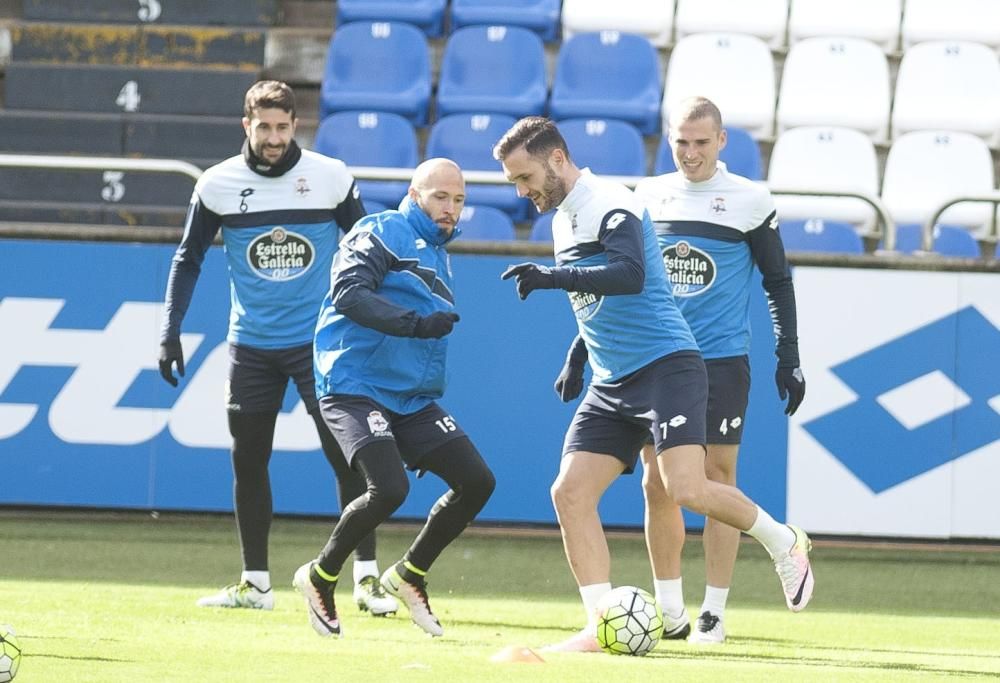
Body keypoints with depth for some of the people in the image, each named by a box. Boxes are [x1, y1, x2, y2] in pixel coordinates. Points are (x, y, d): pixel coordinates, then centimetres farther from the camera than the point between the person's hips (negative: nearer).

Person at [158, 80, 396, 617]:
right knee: (248, 461, 5)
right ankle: (254, 583, 15)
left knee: (347, 456, -9)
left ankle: (366, 578, -5)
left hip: (320, 341, -2)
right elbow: (189, 257, 7)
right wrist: (170, 331, -1)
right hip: (250, 345, 2)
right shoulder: (218, 185, -2)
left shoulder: (332, 178, -5)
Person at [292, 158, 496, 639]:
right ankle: (320, 578, -1)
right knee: (389, 489, -25)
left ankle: (409, 576, 15)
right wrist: (416, 323, -32)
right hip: (356, 389, -8)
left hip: (413, 401, 9)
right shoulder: (384, 233, -6)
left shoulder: (437, 255, 22)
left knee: (477, 481, -3)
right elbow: (348, 292, -22)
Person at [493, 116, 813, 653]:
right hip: (611, 385, 9)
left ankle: (782, 543, 3)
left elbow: (629, 276, -30)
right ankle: (601, 625, -6)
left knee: (686, 488, -23)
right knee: (570, 492, -6)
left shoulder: (609, 205, -12)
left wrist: (553, 277, -34)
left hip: (666, 366, -9)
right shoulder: (564, 219, 18)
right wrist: (577, 357, 31)